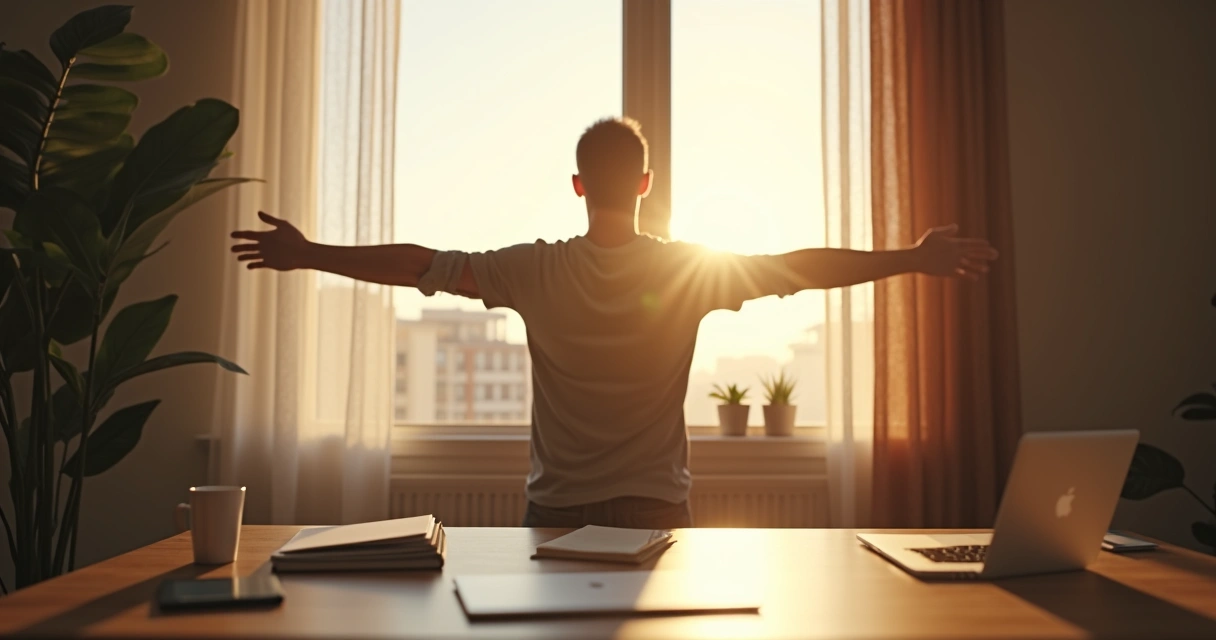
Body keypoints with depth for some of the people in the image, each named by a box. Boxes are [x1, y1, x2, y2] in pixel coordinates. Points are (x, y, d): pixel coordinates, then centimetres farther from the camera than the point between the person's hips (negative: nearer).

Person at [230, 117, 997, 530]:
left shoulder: (538, 271, -10)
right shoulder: (693, 269, -10)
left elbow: (424, 265, -7)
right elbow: (800, 269, -6)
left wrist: (309, 255, 4)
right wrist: (915, 259, 3)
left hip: (556, 510, 0)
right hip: (657, 506, 0)